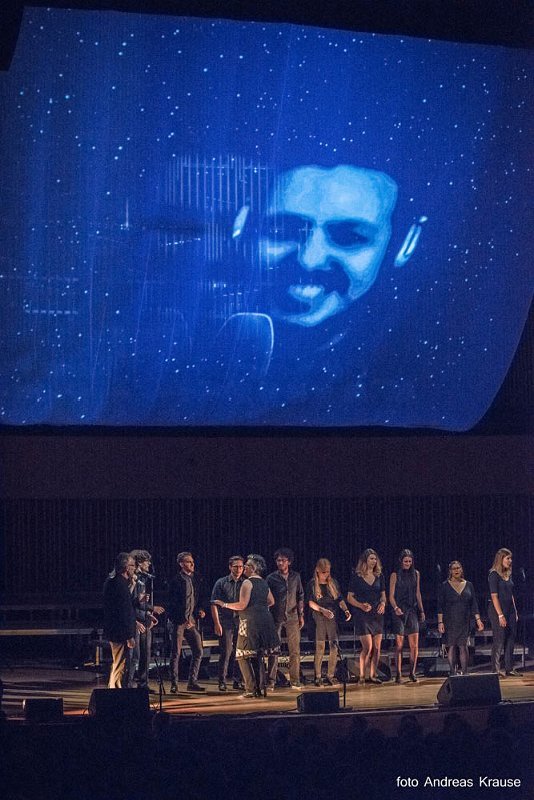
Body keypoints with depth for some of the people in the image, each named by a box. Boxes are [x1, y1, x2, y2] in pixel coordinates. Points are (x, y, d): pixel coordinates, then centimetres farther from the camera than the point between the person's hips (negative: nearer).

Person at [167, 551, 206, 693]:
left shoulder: (195, 579, 11)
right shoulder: (176, 581, -9)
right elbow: (173, 603, -12)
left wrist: (200, 610, 2)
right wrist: (185, 619, -16)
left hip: (191, 621, 6)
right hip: (178, 621, -6)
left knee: (198, 652, 3)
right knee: (176, 654, 0)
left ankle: (192, 682, 11)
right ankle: (174, 684, 6)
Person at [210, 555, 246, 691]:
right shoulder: (221, 583, 2)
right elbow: (214, 604, 0)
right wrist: (217, 624, -7)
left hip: (241, 622, 3)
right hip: (226, 622, -2)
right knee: (225, 653, -5)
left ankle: (237, 680, 14)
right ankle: (222, 681, 0)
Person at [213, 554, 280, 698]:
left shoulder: (247, 583, -11)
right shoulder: (264, 583, 14)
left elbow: (242, 605, -16)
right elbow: (271, 601, 25)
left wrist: (225, 605, -5)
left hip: (251, 622, -8)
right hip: (265, 620, 8)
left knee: (244, 657, -3)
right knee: (258, 656, 16)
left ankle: (251, 689, -9)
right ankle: (260, 688, 13)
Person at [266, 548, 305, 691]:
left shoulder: (295, 577, 7)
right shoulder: (271, 578, 0)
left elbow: (300, 596, 12)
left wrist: (301, 615, 8)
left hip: (292, 617, 2)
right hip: (276, 618, -2)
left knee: (295, 650, 1)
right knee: (273, 650, -2)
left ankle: (295, 681, 7)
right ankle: (271, 682, 0)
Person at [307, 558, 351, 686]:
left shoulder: (333, 583, 13)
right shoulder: (312, 584, 3)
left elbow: (340, 599, 12)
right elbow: (311, 603, -3)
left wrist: (346, 610, -6)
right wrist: (322, 610, -18)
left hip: (332, 617, 3)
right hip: (318, 618, -3)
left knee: (334, 646, -4)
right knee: (320, 647, -7)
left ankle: (330, 676, 3)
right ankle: (317, 677, -2)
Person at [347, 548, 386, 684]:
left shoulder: (379, 576, 9)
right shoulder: (356, 577, -3)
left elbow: (383, 595, 16)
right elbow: (350, 597, -1)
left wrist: (383, 604, -6)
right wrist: (361, 605, -17)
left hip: (377, 615, 5)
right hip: (362, 615, -5)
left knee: (376, 647, 3)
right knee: (367, 647, -11)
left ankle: (373, 675, 12)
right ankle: (362, 676, 0)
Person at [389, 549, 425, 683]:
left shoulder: (416, 574, 11)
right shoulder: (395, 575, -1)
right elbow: (391, 596, -3)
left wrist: (421, 610, 14)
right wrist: (396, 608, -19)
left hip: (412, 611, 3)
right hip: (400, 612, -3)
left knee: (414, 645, -3)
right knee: (399, 645, -3)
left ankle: (412, 673, 6)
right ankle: (398, 674, 2)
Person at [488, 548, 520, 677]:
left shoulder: (508, 574, 12)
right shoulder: (494, 574, -11)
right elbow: (494, 596, -15)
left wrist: (515, 612, 13)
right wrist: (500, 615, -19)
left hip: (510, 610, 8)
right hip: (497, 610, -8)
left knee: (511, 639, 8)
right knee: (499, 640, -5)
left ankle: (509, 668, 15)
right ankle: (496, 669, 1)